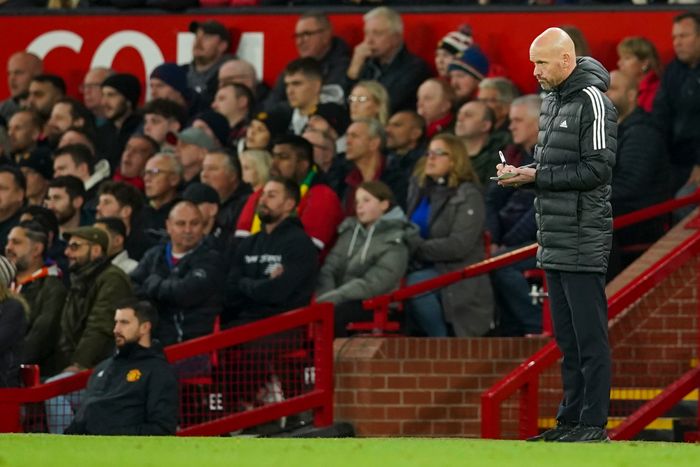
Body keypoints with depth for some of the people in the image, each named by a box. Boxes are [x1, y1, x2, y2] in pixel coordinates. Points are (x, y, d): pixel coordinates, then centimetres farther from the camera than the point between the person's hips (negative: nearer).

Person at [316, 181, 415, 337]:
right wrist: (325, 296, -14)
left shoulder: (394, 242, -3)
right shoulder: (350, 230, 16)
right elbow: (330, 268, 7)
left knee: (332, 312, -35)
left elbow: (373, 284, -15)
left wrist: (332, 298, -23)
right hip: (343, 300, 5)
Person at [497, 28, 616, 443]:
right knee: (567, 337, 12)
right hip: (554, 241, 9)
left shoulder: (593, 102, -11)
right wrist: (520, 172, 4)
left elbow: (596, 169, -17)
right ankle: (571, 419, 17)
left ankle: (593, 424, -5)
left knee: (590, 337, -6)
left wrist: (535, 176, -15)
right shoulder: (551, 101, 17)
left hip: (583, 242, -9)